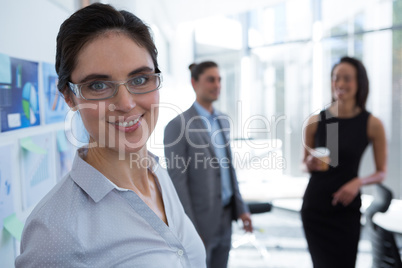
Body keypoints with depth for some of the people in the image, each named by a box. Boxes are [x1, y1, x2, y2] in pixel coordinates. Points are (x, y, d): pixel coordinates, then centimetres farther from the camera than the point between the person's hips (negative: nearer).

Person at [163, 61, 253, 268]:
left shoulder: (223, 120, 10)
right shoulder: (178, 125, -13)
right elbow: (177, 182, -15)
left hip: (225, 217, 7)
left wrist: (241, 208, 11)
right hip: (200, 220, -6)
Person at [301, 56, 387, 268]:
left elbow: (381, 173, 2)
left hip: (347, 209, 0)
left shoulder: (372, 124, -5)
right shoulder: (316, 121, -3)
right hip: (315, 207, 1)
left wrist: (359, 182, -16)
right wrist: (311, 163, -13)